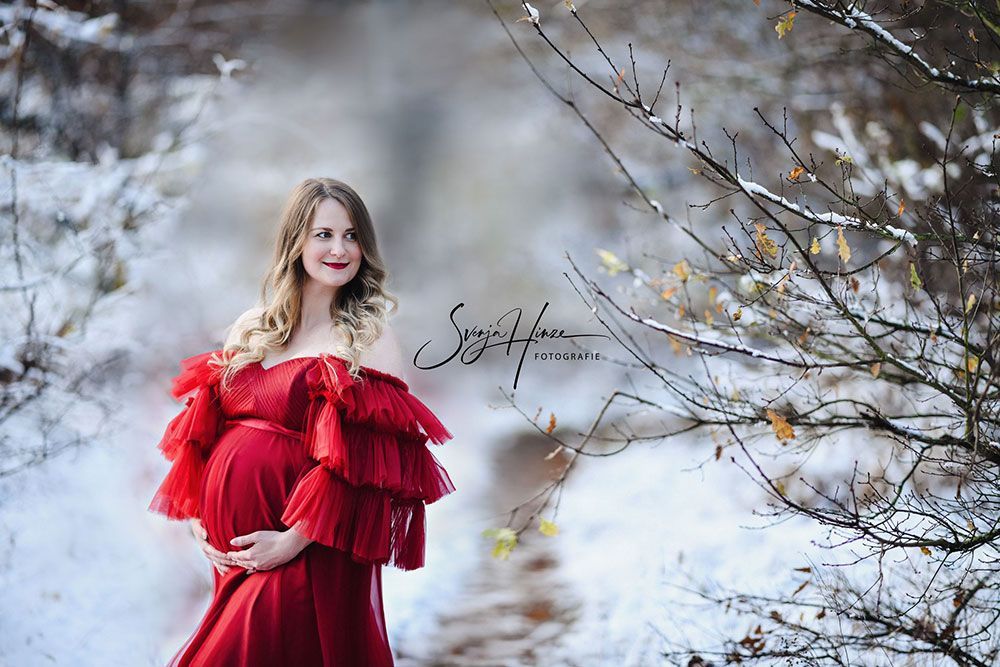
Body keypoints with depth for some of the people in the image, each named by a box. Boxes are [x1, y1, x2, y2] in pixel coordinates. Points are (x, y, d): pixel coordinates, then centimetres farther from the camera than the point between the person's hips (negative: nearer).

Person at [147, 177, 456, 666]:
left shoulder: (372, 341, -6)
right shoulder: (250, 329, 9)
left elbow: (366, 462, -14)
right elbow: (202, 431, 13)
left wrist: (292, 541, -17)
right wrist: (197, 520, 3)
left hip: (306, 558, -5)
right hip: (229, 551, 5)